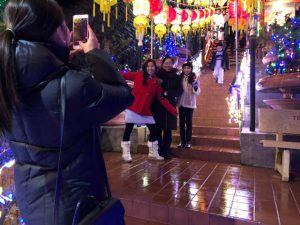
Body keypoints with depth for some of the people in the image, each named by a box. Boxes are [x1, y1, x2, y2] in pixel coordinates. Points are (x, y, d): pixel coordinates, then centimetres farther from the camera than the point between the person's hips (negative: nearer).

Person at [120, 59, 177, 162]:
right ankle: (125, 153, 12)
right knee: (128, 129, -1)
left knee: (153, 130, 6)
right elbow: (124, 75, -3)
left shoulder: (156, 82, 6)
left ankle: (153, 153, 22)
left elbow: (162, 99, 5)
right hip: (133, 107, -3)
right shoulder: (138, 75, 1)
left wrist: (173, 110, 1)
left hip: (146, 110, 4)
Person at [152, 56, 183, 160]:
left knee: (168, 129, 3)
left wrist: (167, 93, -12)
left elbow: (180, 91, -1)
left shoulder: (176, 77, 8)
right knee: (158, 128, 0)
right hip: (157, 105, -1)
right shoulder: (157, 75, 2)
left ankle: (166, 150, 14)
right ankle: (158, 149, 13)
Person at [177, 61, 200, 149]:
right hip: (181, 103, 3)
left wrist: (194, 84, -22)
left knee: (189, 123, 0)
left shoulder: (194, 79, -2)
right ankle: (182, 141, 15)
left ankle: (188, 141, 9)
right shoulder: (180, 78, 5)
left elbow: (197, 93, -6)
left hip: (190, 104, -3)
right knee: (181, 122, 6)